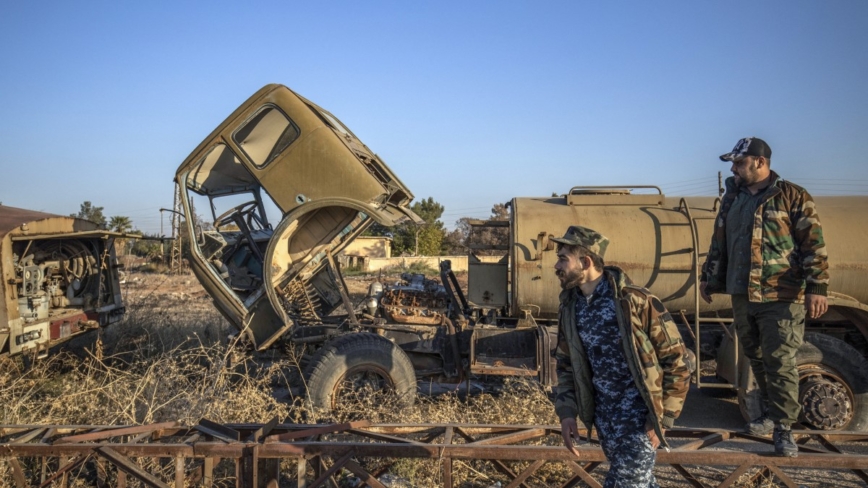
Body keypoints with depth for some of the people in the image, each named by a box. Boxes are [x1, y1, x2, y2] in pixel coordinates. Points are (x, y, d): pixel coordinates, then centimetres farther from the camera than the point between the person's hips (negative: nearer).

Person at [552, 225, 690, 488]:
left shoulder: (636, 301, -17)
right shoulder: (570, 308, 1)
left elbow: (676, 361, -12)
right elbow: (566, 365, 12)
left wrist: (662, 418, -12)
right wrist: (567, 412, 0)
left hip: (639, 412, -6)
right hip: (604, 414, 6)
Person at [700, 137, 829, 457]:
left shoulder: (793, 197, -5)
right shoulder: (732, 199, 13)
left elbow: (813, 244, -8)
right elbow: (718, 242, 20)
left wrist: (817, 288, -15)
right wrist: (708, 278, 20)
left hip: (781, 297, -6)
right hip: (742, 295, 6)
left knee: (780, 362, -5)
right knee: (756, 358, 13)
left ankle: (783, 427, 4)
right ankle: (771, 412, 28)